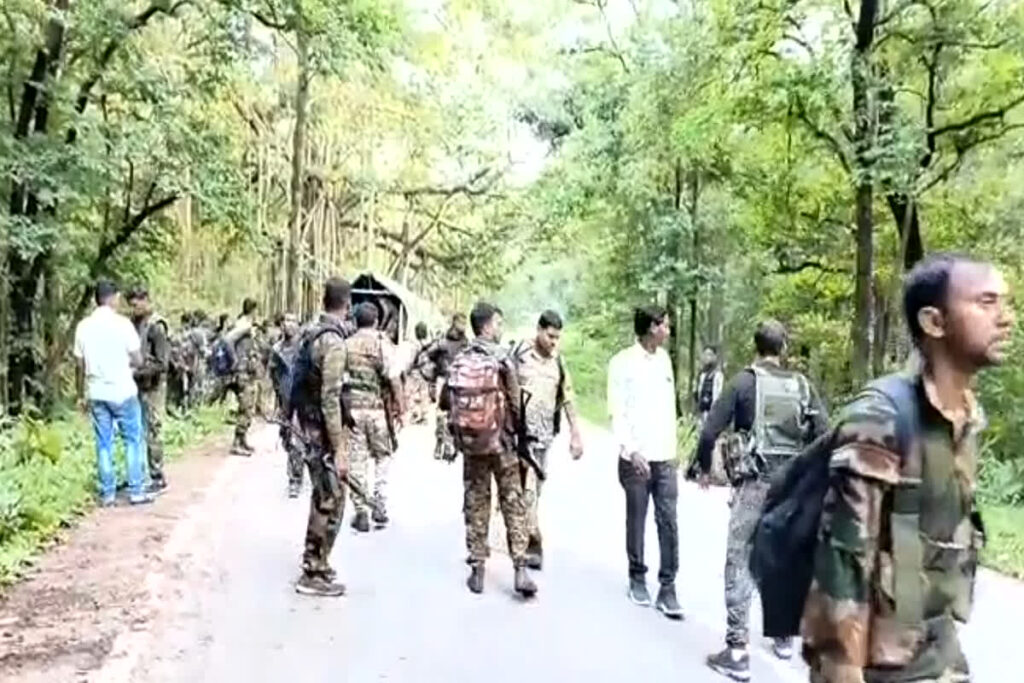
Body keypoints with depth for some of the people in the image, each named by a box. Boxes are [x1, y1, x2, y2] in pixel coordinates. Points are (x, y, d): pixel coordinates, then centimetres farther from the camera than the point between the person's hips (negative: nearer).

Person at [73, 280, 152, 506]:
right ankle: (136, 491, 6)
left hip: (96, 393, 4)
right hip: (122, 392, -4)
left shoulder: (83, 326, 2)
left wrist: (80, 394, 15)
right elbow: (137, 361, -8)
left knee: (103, 444, 9)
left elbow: (80, 366, 5)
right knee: (133, 441, 6)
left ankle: (107, 493, 12)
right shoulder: (122, 323, -10)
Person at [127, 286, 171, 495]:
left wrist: (138, 372, -19)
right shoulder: (135, 322, 9)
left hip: (152, 388, -7)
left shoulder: (156, 326, -12)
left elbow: (162, 364, -15)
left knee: (152, 433, -2)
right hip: (136, 386, 7)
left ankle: (158, 479, 7)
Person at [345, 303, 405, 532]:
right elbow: (393, 377, -14)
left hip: (352, 408, 2)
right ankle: (380, 508, 9)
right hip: (377, 409, -2)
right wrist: (399, 407, -7)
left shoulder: (346, 344, 4)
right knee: (383, 457, 14)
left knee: (356, 460, 7)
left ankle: (361, 513, 9)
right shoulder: (381, 342, -5)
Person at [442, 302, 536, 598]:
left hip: (470, 444, 4)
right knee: (513, 505, 5)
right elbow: (515, 403, -9)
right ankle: (521, 570, 2)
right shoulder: (502, 358, -11)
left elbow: (444, 402, 7)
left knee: (475, 505, 12)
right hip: (501, 443, -3)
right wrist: (515, 427, 9)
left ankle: (477, 570, 16)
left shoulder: (458, 361, 1)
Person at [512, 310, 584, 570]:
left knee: (535, 489, 9)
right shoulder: (519, 355, -5)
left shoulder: (558, 361, 9)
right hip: (521, 431, -5)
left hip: (545, 433, 5)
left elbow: (567, 398, 14)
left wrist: (575, 434, 11)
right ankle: (533, 544, -5)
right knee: (527, 488, -10)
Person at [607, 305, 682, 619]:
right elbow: (617, 412, -10)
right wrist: (631, 450, -17)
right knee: (636, 521, 9)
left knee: (669, 523, 0)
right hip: (637, 457, -4)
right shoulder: (623, 362, -7)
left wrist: (673, 447, 12)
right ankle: (638, 578, 25)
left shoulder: (664, 359, 10)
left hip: (665, 457, 4)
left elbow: (670, 406, 14)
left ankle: (667, 588, 6)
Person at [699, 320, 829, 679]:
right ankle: (784, 635, 34)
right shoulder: (802, 385, 5)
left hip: (754, 485, -4)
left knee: (739, 564, 1)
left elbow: (710, 432, -9)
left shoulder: (745, 381, -5)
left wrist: (704, 468, 7)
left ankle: (737, 652, 0)